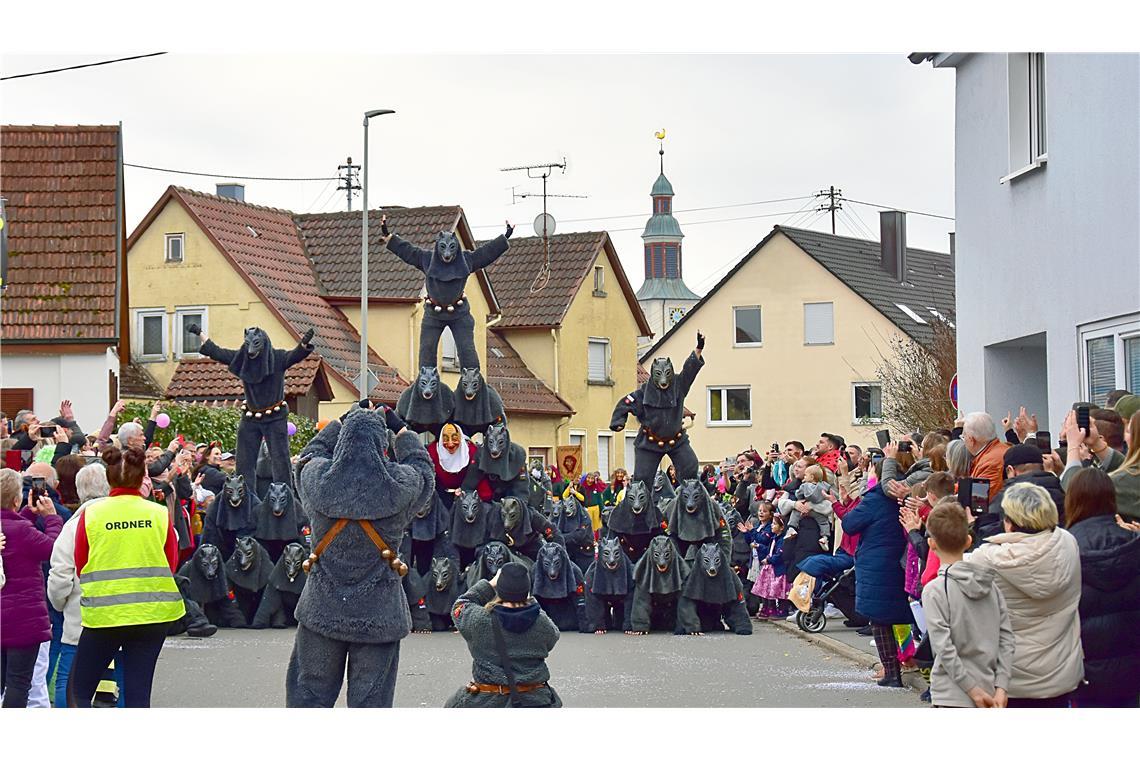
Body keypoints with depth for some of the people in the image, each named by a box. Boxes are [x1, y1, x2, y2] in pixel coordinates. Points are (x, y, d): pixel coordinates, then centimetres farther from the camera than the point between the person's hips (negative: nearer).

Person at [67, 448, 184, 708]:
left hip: (103, 614, -1)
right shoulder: (160, 514, -2)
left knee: (78, 690, 10)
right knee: (138, 693, 7)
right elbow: (171, 565, 4)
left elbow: (80, 567, 4)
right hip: (152, 611, 1)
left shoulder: (91, 514, -4)